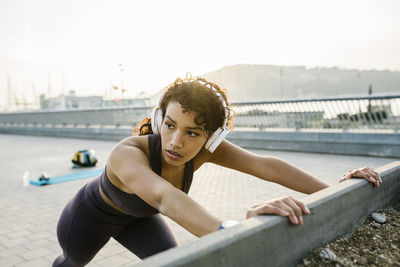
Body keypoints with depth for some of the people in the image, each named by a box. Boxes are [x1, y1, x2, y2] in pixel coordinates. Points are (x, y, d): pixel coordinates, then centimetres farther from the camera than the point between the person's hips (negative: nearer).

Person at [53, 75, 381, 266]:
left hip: (137, 218, 3)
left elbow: (264, 165, -37)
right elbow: (163, 196, -66)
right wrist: (232, 230, -81)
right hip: (90, 215, -3)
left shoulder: (203, 148, -31)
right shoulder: (127, 154, -46)